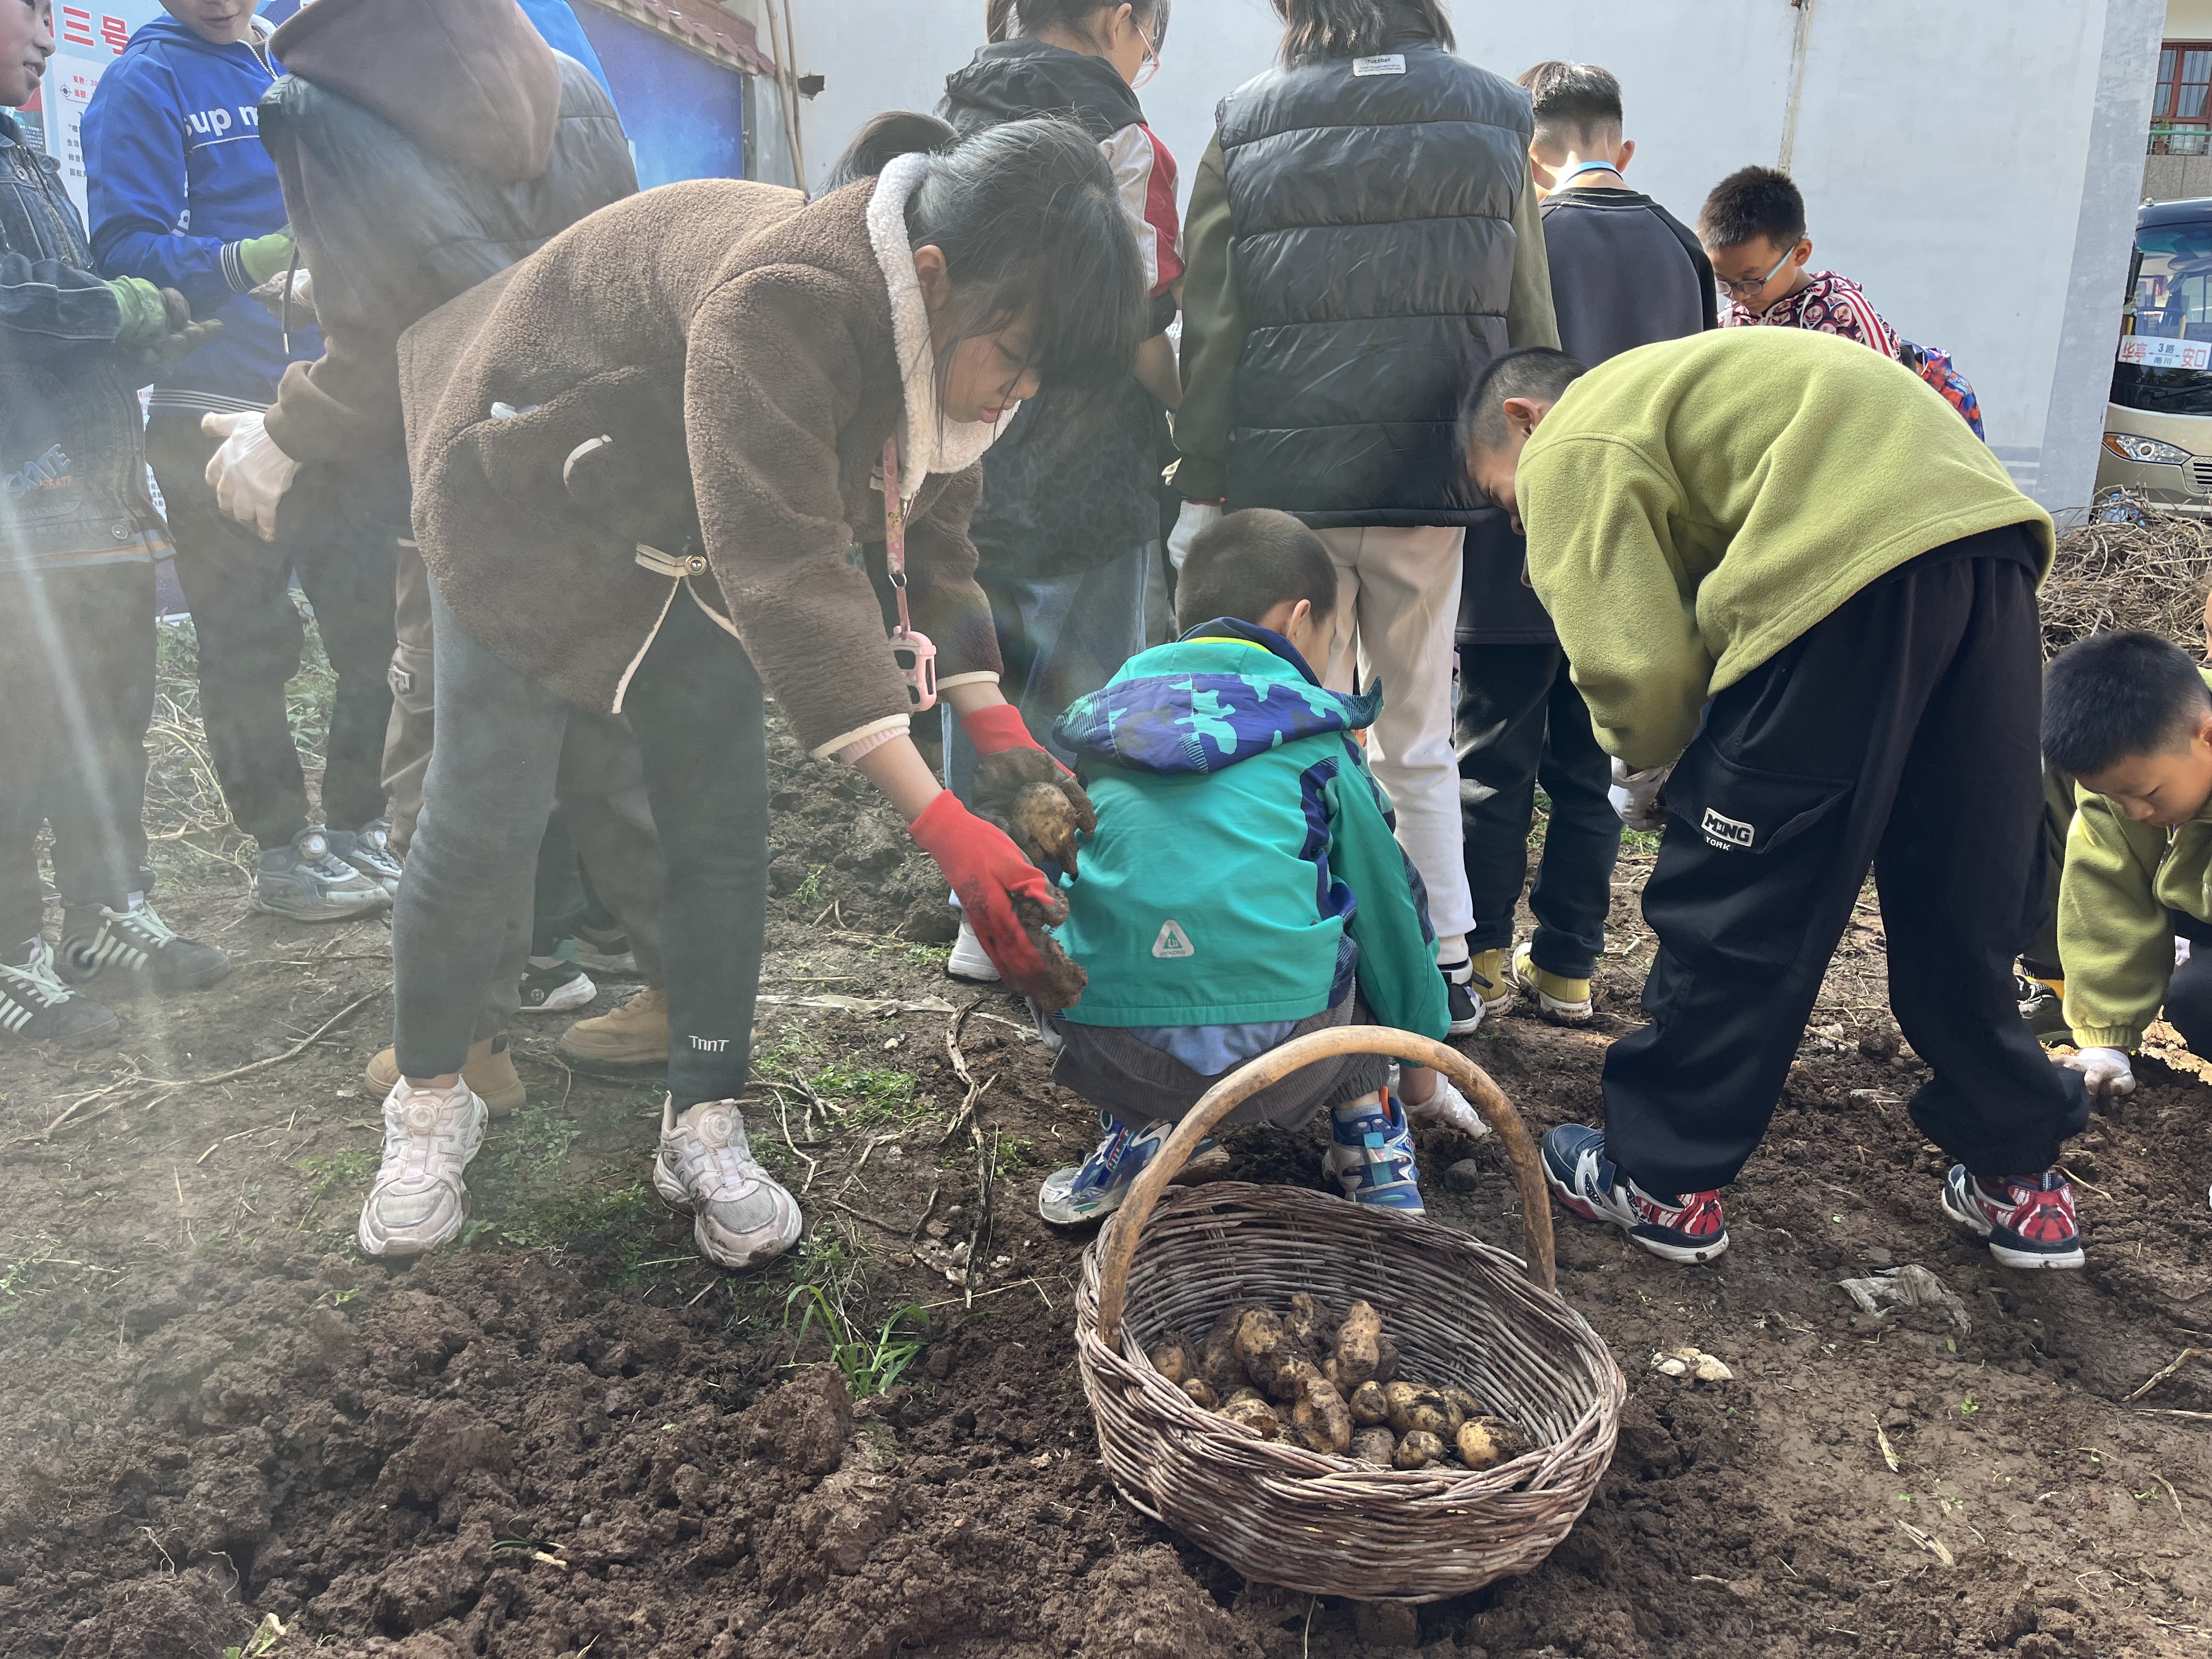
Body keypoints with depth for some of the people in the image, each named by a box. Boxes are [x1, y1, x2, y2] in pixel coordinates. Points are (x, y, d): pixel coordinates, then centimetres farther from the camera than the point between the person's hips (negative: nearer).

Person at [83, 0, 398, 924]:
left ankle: (357, 828, 21)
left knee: (376, 628, 7)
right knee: (251, 648, 1)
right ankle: (283, 854, 13)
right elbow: (125, 250, -12)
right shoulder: (144, 85, -2)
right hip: (221, 416, -5)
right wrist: (248, 263, -28)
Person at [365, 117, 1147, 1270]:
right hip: (531, 512, -7)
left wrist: (992, 721, -16)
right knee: (481, 828, -4)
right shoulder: (780, 309, -41)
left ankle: (704, 1126, 13)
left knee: (725, 834, 0)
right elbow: (786, 567, -49)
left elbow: (928, 537, -3)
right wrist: (940, 824, -54)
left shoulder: (947, 333, -13)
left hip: (695, 546, 7)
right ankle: (429, 1106, 19)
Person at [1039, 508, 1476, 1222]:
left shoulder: (1103, 718, 17)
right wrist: (1423, 1063, 34)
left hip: (1107, 1058, 2)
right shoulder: (1315, 740, 9)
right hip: (1278, 1060, -2)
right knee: (1358, 935, 27)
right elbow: (1388, 907, 18)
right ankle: (1368, 1131, 23)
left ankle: (1142, 1126, 19)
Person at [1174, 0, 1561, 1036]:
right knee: (1417, 739, 14)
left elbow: (1210, 329, 0)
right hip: (1429, 483, 2)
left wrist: (1199, 488, 5)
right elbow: (1529, 328, 6)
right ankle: (1447, 966, 19)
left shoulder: (1246, 131, 2)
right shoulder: (1493, 121, 7)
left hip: (1284, 484, -1)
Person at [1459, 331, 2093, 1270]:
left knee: (1731, 905, 5)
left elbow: (1639, 663, -6)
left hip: (1853, 562, -9)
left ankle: (1659, 1180, 18)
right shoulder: (1653, 388, 32)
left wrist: (1645, 771, 15)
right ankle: (2018, 1178, 32)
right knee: (1960, 908, 19)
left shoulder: (1569, 450, 6)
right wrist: (1684, 764, 25)